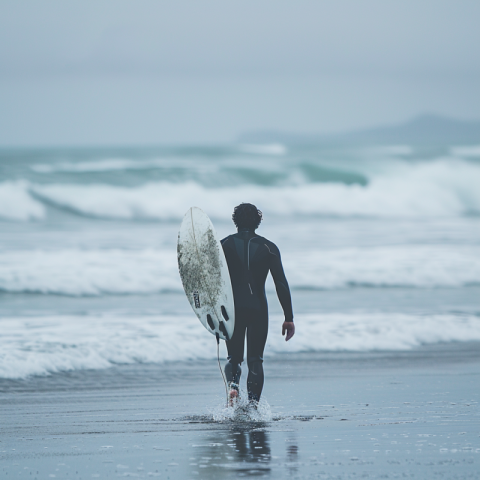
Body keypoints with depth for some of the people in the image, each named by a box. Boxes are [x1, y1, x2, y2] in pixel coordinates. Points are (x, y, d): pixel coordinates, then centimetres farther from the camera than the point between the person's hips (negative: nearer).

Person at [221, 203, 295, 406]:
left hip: (233, 309, 0)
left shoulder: (225, 245, 1)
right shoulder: (268, 248, 2)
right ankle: (253, 405, -8)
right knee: (255, 361, 6)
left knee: (234, 358, 12)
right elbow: (281, 284, -2)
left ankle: (233, 384, -19)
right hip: (258, 309, 0)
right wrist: (289, 318, 0)